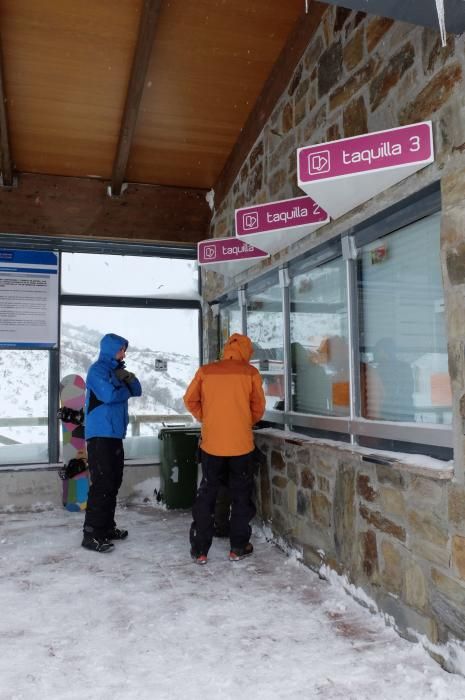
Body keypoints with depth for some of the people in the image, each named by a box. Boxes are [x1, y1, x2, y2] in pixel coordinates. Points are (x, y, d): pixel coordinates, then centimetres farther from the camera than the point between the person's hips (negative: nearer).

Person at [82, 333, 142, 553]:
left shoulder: (116, 370, 17)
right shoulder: (98, 370, -9)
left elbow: (137, 391, 14)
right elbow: (109, 395, -22)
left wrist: (128, 378, -6)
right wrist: (125, 390, -3)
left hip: (115, 435, 9)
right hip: (100, 435, -9)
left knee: (113, 483, 12)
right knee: (102, 484, -10)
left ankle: (107, 527, 22)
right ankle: (91, 534, -5)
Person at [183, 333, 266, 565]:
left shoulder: (206, 371, 1)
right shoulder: (250, 372, -2)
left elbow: (190, 400, 5)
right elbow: (258, 408, 2)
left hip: (211, 443, 1)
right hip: (241, 444, -1)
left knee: (206, 495, 13)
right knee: (241, 495, 14)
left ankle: (199, 550, 16)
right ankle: (238, 547, 20)